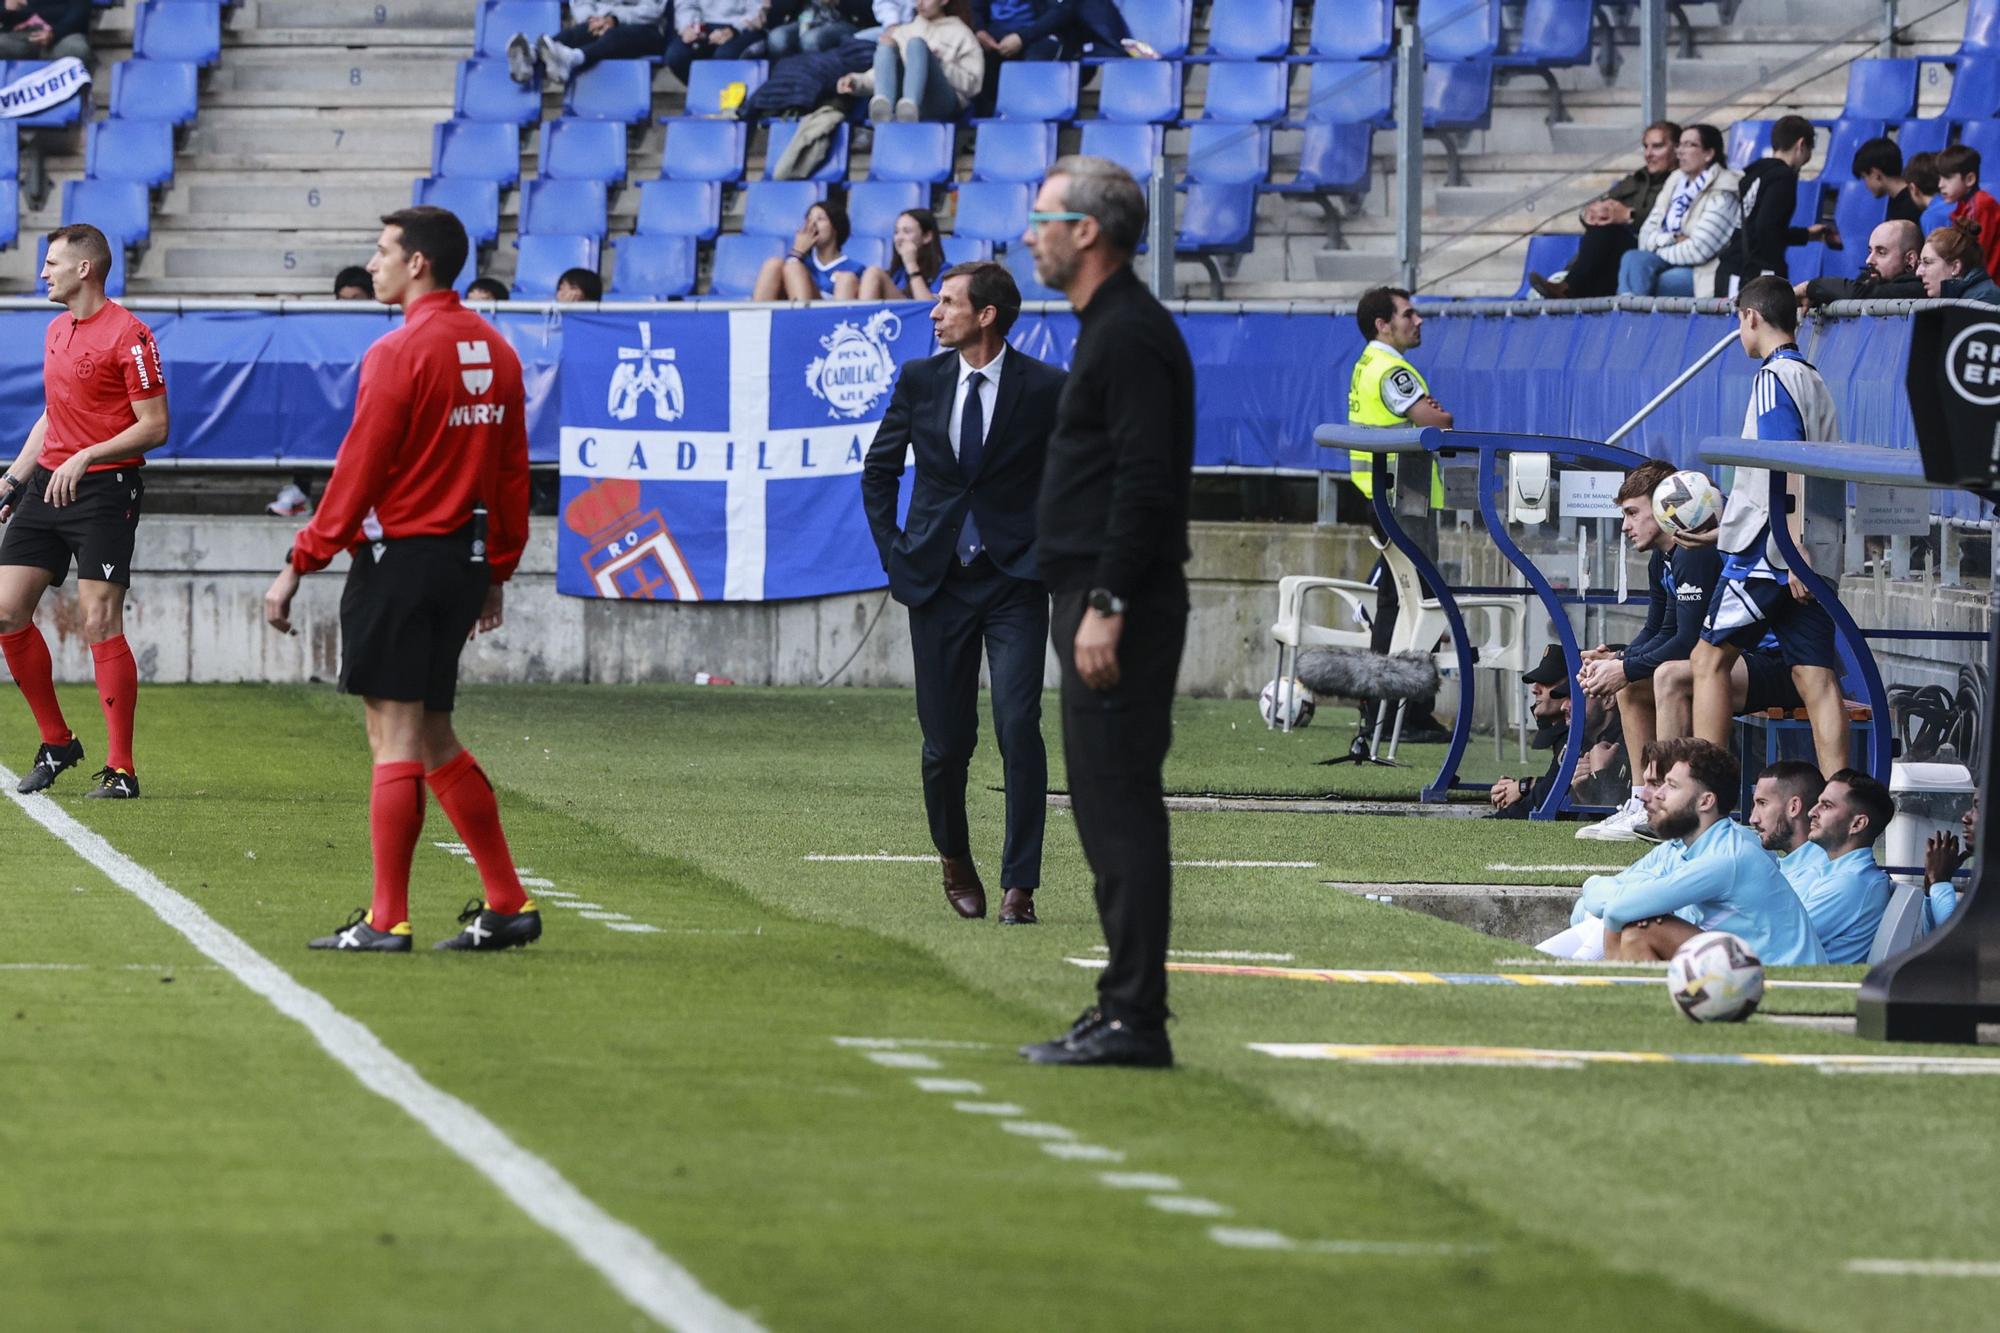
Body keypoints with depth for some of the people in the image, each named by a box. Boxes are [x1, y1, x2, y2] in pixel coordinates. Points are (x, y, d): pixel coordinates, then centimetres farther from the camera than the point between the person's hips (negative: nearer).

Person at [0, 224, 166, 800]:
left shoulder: (128, 334, -11)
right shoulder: (56, 331, 15)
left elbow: (154, 427, -12)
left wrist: (85, 457, -20)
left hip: (105, 490, -8)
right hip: (48, 485, 8)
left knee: (99, 623, -11)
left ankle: (121, 769, -6)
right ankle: (55, 743, 16)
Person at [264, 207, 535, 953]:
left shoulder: (401, 353, -13)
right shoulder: (492, 350, 10)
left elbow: (357, 472, -14)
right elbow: (513, 472, 13)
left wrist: (299, 565, -10)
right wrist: (494, 574, 19)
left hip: (399, 556, -8)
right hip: (465, 557, 8)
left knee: (396, 737, -4)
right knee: (431, 738, 15)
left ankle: (386, 922, -2)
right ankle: (507, 906, 13)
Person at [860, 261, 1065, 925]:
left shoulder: (1046, 389, -5)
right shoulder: (920, 380, 4)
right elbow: (879, 470, 16)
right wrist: (892, 551, 8)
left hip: (1016, 581, -3)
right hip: (938, 582, 3)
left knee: (1018, 729, -15)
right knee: (946, 741, 4)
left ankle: (1019, 885, -11)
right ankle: (954, 859, 30)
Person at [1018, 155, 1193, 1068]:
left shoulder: (1130, 336, -14)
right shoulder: (1111, 327, 19)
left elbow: (1144, 481, -21)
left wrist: (1107, 607, -24)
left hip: (1121, 607, -11)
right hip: (1099, 600, 11)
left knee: (1119, 805, -11)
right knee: (1109, 807, 12)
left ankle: (1133, 1018, -12)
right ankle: (1126, 1010, 15)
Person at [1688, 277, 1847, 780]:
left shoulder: (1774, 378, -7)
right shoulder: (1814, 380, 20)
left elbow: (1788, 467, -18)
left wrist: (1795, 548, -25)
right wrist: (1723, 530, 34)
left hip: (1772, 551, -8)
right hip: (1815, 560, 8)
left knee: (1710, 659, 0)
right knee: (1816, 678, 1)